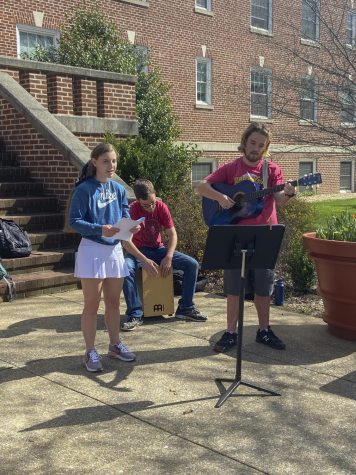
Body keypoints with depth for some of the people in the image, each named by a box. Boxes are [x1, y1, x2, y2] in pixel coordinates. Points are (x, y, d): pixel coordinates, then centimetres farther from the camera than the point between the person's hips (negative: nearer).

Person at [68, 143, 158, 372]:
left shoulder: (119, 189, 8)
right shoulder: (84, 189, -9)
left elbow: (125, 219, 8)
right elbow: (74, 221, -13)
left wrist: (131, 228, -14)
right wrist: (100, 229, -27)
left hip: (115, 250, 5)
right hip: (92, 250, -5)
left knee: (114, 302, 14)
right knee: (92, 304, 1)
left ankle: (115, 345, 28)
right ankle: (91, 352, 12)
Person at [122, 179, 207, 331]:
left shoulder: (161, 207, -7)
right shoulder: (132, 210, -17)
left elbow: (172, 234, -4)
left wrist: (168, 257, -18)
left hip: (159, 249, 4)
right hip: (139, 250, -4)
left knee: (192, 264, -13)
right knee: (126, 268, -38)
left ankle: (185, 308, 0)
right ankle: (135, 315, -27)